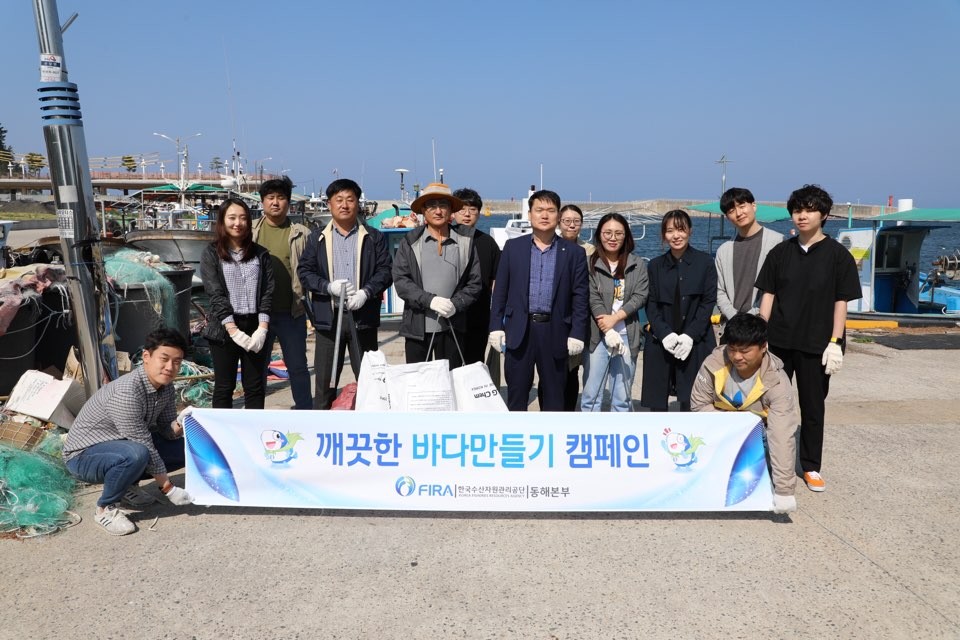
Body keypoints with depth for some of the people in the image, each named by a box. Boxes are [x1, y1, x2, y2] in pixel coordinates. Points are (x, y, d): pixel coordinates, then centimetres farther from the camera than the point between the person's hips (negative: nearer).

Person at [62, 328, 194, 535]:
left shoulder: (166, 387, -7)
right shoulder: (126, 392, -32)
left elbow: (166, 432, 0)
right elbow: (144, 446, -29)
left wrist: (179, 424, -24)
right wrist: (168, 488, -23)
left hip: (122, 445, 8)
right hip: (84, 455, -8)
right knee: (136, 455, -37)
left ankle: (128, 485, 13)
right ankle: (105, 508, -10)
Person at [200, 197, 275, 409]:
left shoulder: (260, 253, 8)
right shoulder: (211, 253, 2)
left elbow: (268, 292, 2)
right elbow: (216, 294, -7)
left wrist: (262, 328, -11)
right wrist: (233, 330, -16)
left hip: (255, 326, 2)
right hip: (224, 328, -2)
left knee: (255, 387, 6)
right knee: (224, 386, 6)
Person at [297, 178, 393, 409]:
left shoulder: (374, 237, 8)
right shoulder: (317, 237, 10)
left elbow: (385, 271, 1)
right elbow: (304, 271, 4)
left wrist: (366, 292, -16)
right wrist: (328, 286, -13)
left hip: (363, 315, 0)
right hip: (328, 316, 1)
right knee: (324, 379, 7)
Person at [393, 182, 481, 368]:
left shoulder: (465, 242, 5)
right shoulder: (410, 242, 3)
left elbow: (475, 282, 4)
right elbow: (400, 280, -5)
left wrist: (456, 304, -12)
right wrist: (430, 300, -18)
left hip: (452, 327, 1)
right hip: (417, 326, 0)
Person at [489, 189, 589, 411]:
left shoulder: (574, 252, 4)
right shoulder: (513, 247, 6)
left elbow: (580, 296, 2)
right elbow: (500, 290, 6)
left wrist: (577, 334, -5)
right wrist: (496, 326, -1)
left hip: (555, 332, 0)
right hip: (519, 330, 1)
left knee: (554, 395, 9)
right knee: (516, 393, 7)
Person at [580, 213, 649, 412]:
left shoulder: (637, 265, 7)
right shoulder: (590, 264, -1)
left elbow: (641, 296, -2)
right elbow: (593, 299, -8)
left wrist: (615, 317, -15)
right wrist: (609, 332, -16)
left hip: (627, 336, 2)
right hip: (598, 336, -2)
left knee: (622, 396, 9)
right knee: (591, 395, 0)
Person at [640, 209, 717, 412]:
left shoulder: (705, 262, 4)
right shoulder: (655, 265, 10)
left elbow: (708, 302, -1)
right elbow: (651, 305, 6)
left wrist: (690, 335, -11)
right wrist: (665, 334, -9)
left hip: (695, 344, -2)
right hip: (660, 344, 2)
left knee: (690, 401, -5)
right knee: (656, 401, 2)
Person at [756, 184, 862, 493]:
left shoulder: (837, 255, -2)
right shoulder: (780, 252, 4)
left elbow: (841, 302, -2)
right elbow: (768, 296, 5)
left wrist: (835, 343, -8)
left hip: (815, 344, -2)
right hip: (778, 341, 2)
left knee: (813, 406, 9)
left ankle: (811, 467, 22)